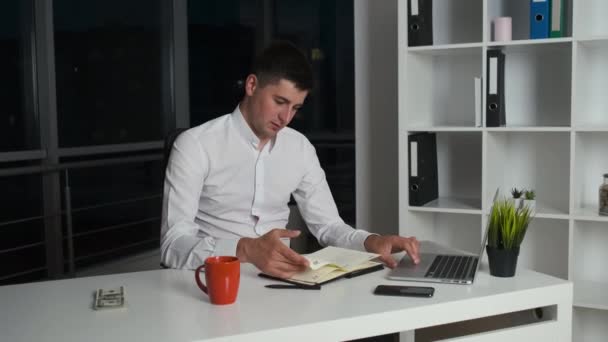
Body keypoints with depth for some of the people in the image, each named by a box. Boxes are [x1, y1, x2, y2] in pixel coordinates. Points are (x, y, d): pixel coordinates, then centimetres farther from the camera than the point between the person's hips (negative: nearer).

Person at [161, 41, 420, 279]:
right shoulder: (195, 145, -10)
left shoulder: (300, 148, 8)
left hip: (276, 276, 4)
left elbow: (328, 225, 12)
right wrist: (245, 250, -35)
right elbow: (173, 245, -18)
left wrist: (372, 242, -9)